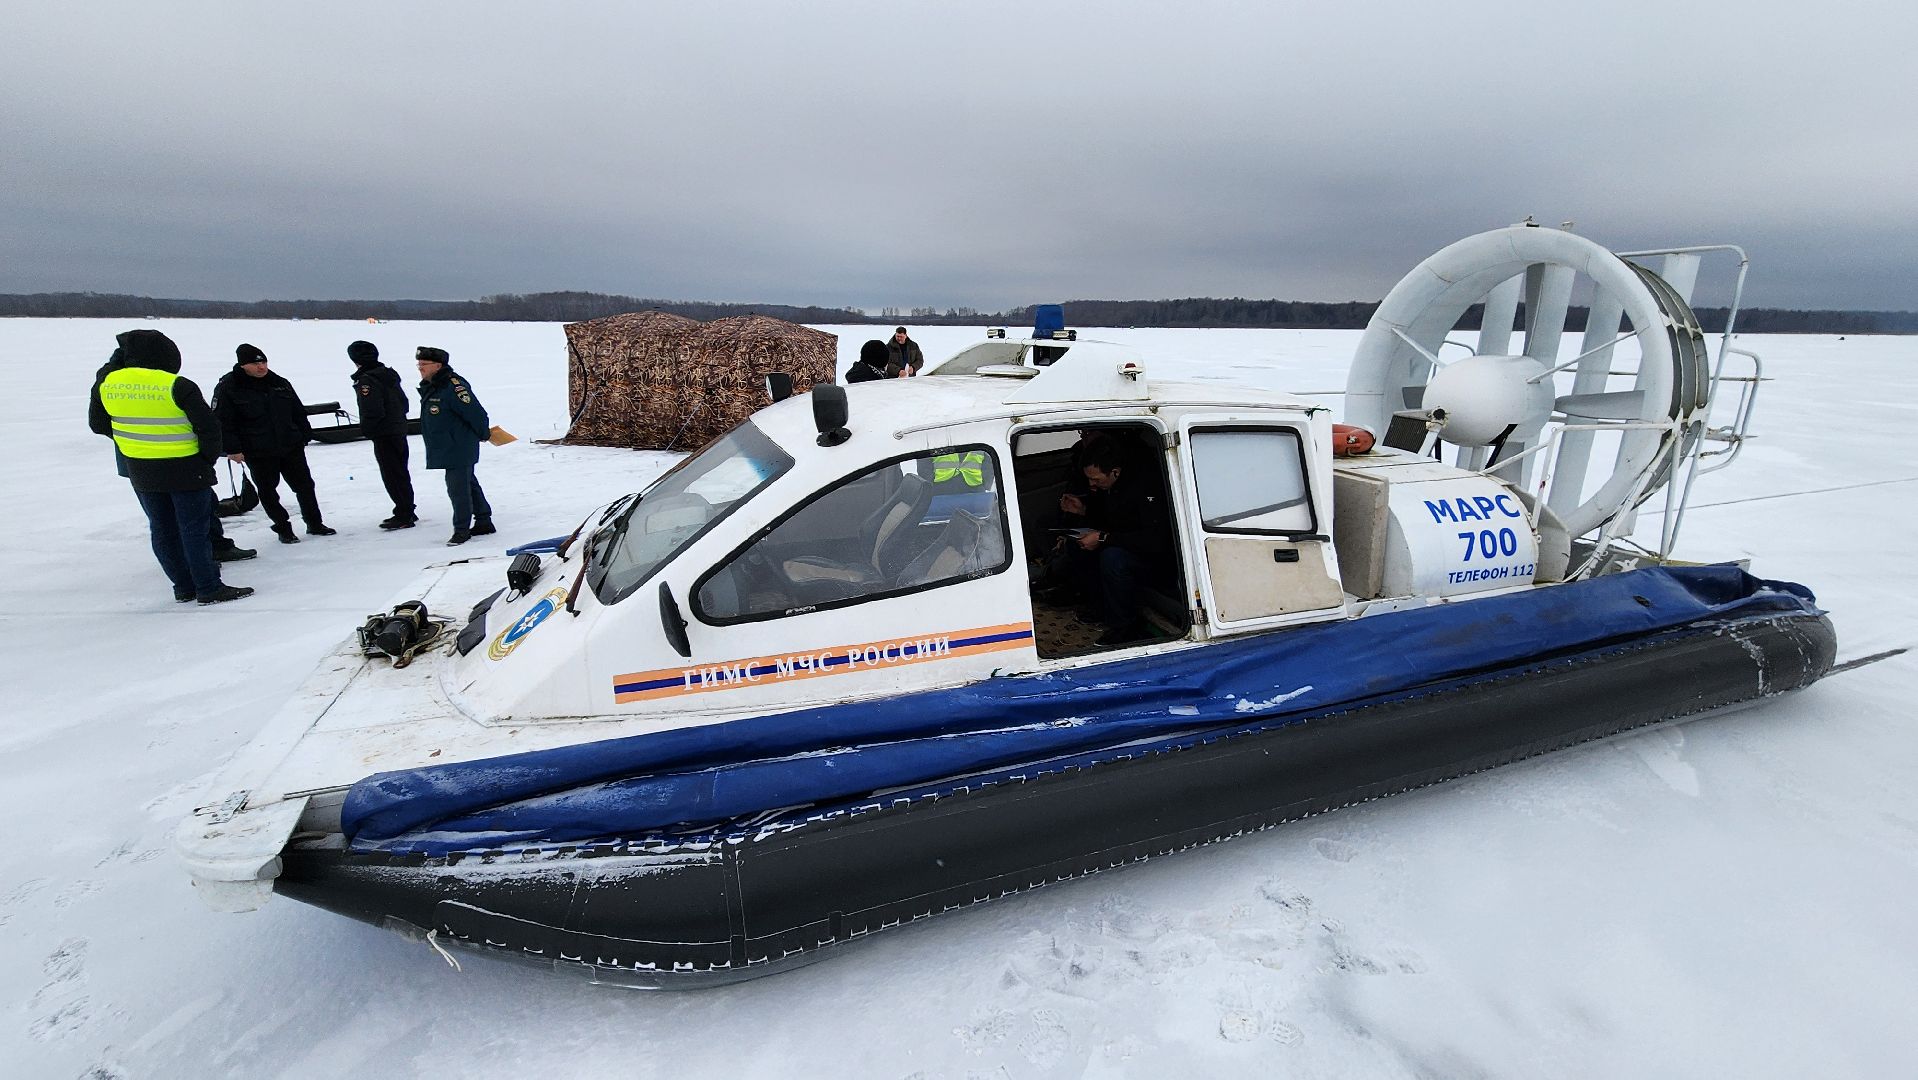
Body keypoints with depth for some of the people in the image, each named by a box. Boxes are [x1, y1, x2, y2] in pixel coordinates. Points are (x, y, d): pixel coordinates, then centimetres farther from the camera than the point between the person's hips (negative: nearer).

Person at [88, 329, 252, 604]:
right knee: (195, 529, 0)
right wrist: (208, 457, -1)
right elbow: (208, 427, -16)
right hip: (186, 469, -5)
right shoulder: (177, 386, -17)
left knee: (162, 529, 14)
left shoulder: (106, 385, 1)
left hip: (141, 473, 5)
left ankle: (184, 586, 21)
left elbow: (98, 424, 13)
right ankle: (209, 588, 2)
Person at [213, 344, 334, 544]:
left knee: (305, 484, 7)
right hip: (257, 453, -3)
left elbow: (298, 412, 15)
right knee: (268, 492, 6)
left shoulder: (280, 384, 7)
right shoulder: (227, 387, -6)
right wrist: (232, 449, -11)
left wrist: (304, 436, 12)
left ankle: (314, 524, 20)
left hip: (291, 447, 3)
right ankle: (283, 529, 18)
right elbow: (222, 422, -7)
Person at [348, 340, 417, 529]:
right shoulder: (389, 374, 10)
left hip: (383, 436, -9)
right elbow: (404, 403, 15)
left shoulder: (366, 381, -16)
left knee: (392, 475, -3)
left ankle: (403, 515, -1)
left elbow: (372, 412, -22)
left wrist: (366, 429, -6)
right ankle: (407, 512, 22)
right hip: (399, 431, 9)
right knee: (401, 473, 15)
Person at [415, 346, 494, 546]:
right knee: (469, 484, 16)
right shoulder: (429, 387, 11)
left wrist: (484, 435, -6)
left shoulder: (453, 386, -20)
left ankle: (462, 529, 3)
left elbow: (476, 413, -20)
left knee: (458, 488, -6)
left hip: (459, 449, -10)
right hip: (446, 449, 10)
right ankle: (484, 522, 25)